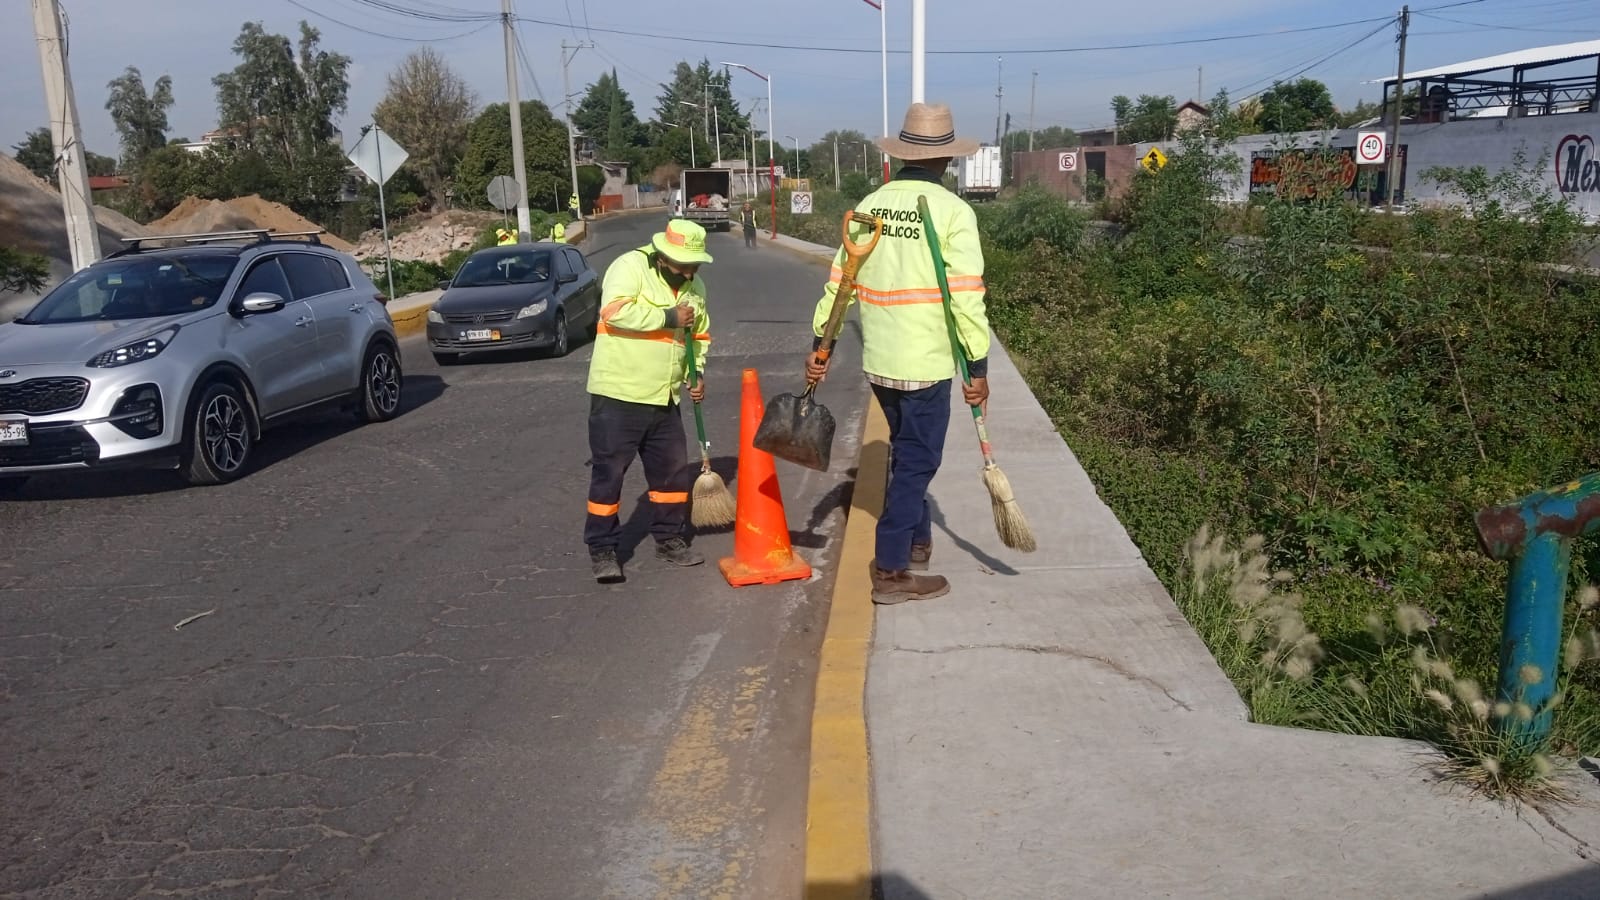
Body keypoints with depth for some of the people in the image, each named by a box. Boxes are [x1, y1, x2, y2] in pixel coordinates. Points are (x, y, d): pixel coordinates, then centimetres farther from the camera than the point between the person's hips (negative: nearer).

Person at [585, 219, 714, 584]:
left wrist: (697, 374, 5)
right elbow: (615, 311, -28)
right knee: (608, 473, -2)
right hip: (617, 394, -7)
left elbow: (700, 335, 21)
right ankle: (602, 549, 9)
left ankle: (669, 539, 27)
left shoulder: (694, 286, 9)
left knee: (673, 470, 11)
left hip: (663, 399, 7)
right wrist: (668, 317, -23)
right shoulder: (630, 266, -13)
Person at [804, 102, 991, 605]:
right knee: (916, 462, 3)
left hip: (879, 359, 6)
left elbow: (839, 281, 6)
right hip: (926, 363, -6)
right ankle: (891, 572, 6)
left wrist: (820, 347, 13)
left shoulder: (869, 206, 5)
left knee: (908, 453, 23)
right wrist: (978, 366, -9)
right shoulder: (953, 211, -11)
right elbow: (967, 295, -14)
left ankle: (918, 542, 38)